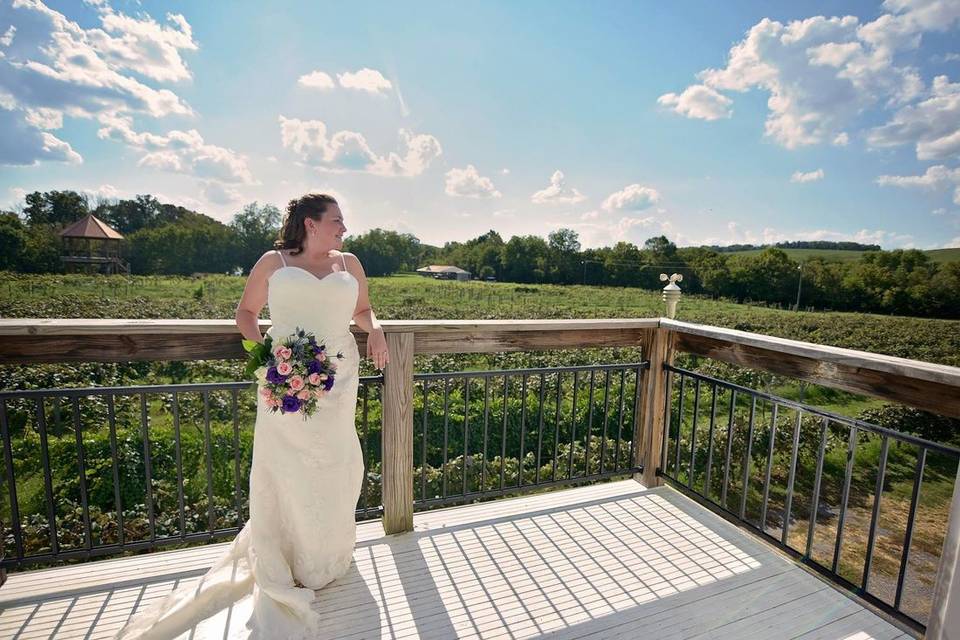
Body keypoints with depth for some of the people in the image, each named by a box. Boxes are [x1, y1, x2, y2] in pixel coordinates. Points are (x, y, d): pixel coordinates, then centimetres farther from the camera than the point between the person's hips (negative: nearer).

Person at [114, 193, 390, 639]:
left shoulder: (349, 264, 10)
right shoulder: (273, 263, 5)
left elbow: (362, 309, 21)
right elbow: (245, 311, 12)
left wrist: (375, 330, -1)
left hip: (337, 383, 2)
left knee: (333, 469, 9)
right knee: (281, 470, 4)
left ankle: (325, 559, 35)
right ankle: (278, 569, 29)